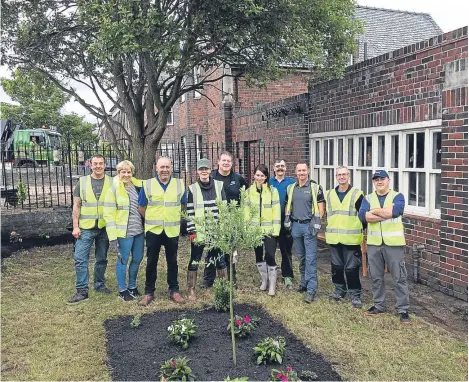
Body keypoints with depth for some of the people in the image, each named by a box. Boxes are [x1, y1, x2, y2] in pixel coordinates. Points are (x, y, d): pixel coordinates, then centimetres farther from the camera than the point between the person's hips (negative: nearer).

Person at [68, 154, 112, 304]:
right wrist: (75, 227, -4)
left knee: (102, 259, 12)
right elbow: (76, 206, 2)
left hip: (104, 228, 1)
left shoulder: (111, 182, 2)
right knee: (80, 259, -4)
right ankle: (82, 290, 4)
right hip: (85, 228, 0)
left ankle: (100, 285, 27)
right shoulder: (82, 182, 2)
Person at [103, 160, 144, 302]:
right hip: (124, 232, -6)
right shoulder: (113, 190, -7)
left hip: (138, 230, 6)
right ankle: (122, 290, 20)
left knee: (137, 259, 14)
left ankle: (132, 286, 31)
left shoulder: (136, 187, 10)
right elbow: (109, 215, -11)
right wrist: (112, 236, -16)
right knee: (123, 260, 5)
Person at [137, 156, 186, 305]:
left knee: (172, 262, 11)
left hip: (172, 230, 1)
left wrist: (174, 217, 10)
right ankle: (149, 292, 18)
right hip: (153, 230, -1)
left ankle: (174, 290, 23)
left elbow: (183, 205, 14)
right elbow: (141, 207, 6)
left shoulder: (179, 184, 1)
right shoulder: (147, 185, -2)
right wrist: (152, 220, 8)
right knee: (151, 262, 7)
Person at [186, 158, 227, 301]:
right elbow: (190, 212, -3)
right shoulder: (192, 189, -1)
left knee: (220, 259, 10)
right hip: (199, 231, -2)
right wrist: (191, 231, -8)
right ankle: (191, 290, 15)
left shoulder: (219, 185, 4)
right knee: (194, 260, 4)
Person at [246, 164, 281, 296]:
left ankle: (272, 285, 7)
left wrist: (275, 229, -10)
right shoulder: (249, 191, 4)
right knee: (258, 256, 13)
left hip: (269, 229, -3)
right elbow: (246, 211, 5)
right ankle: (264, 280, 31)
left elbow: (276, 211, -5)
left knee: (270, 256, -7)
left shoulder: (272, 190, -3)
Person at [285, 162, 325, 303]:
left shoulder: (315, 188, -3)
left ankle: (311, 289, -5)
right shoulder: (291, 188, 11)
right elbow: (288, 206, 18)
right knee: (301, 257, 15)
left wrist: (316, 222, -12)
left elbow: (320, 207, -3)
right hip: (295, 225, 5)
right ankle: (304, 282, 28)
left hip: (309, 226, -5)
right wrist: (287, 220, 6)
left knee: (311, 259, -7)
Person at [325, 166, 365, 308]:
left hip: (351, 238, -4)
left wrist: (364, 232, -1)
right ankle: (339, 289, 29)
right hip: (334, 238, 4)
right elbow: (327, 213, 20)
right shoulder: (329, 194, 10)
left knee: (352, 268, -1)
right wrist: (329, 229, 17)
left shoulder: (357, 194, -3)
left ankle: (355, 294, 12)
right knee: (336, 266, 13)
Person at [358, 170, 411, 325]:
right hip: (374, 244, 3)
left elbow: (395, 211, -22)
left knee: (399, 278, 3)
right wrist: (387, 214, -16)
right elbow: (363, 216, -11)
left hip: (393, 243, -3)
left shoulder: (397, 196, 0)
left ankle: (403, 309, 13)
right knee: (376, 277, 13)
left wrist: (374, 211, -10)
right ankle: (379, 305, 27)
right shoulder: (368, 198, 8)